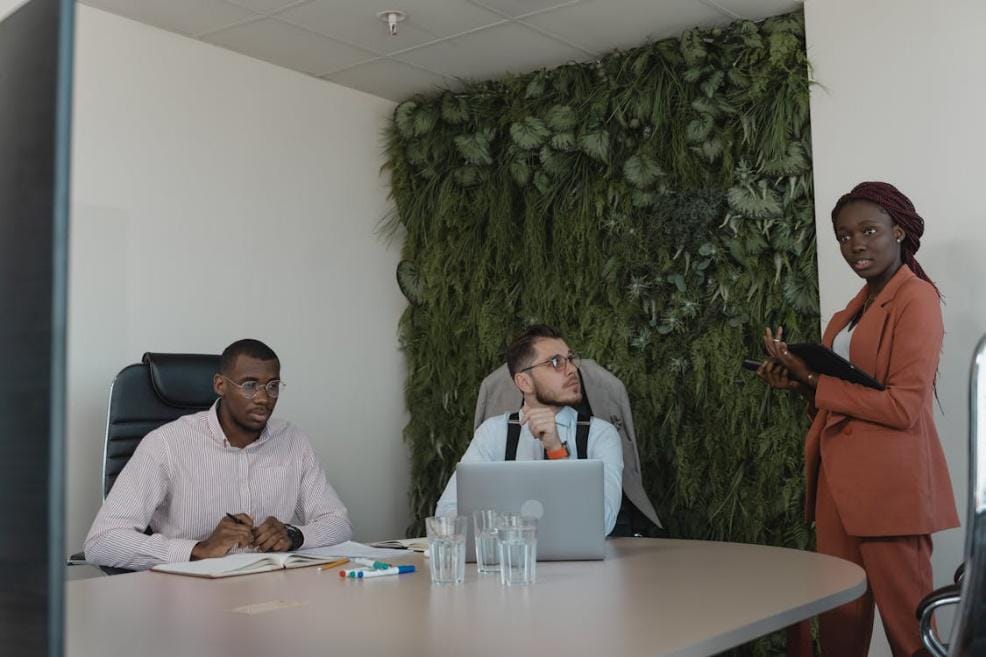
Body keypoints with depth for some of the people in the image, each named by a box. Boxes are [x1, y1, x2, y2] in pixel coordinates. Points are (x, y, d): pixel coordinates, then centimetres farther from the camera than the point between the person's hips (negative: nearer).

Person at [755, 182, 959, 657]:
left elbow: (903, 407, -18)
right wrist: (800, 382, 4)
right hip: (838, 480, 8)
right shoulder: (857, 305, 17)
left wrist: (813, 381, -13)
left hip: (890, 482, -8)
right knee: (839, 618, 12)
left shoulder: (917, 298, -9)